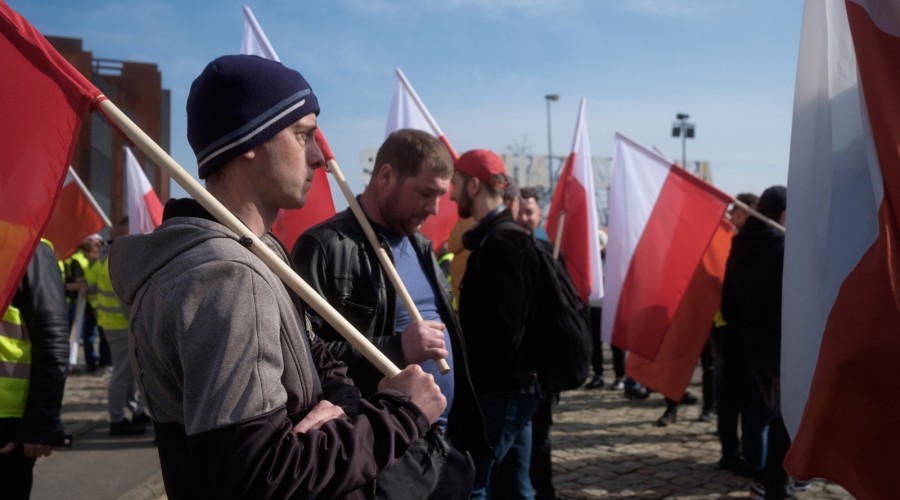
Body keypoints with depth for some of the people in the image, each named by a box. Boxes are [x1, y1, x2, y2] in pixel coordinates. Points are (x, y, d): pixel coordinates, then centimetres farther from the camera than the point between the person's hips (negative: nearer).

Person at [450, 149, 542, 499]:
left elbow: (502, 330, -23)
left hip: (500, 390, -10)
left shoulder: (499, 243, -17)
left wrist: (469, 379, -13)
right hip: (514, 385, 10)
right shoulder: (507, 236, 14)